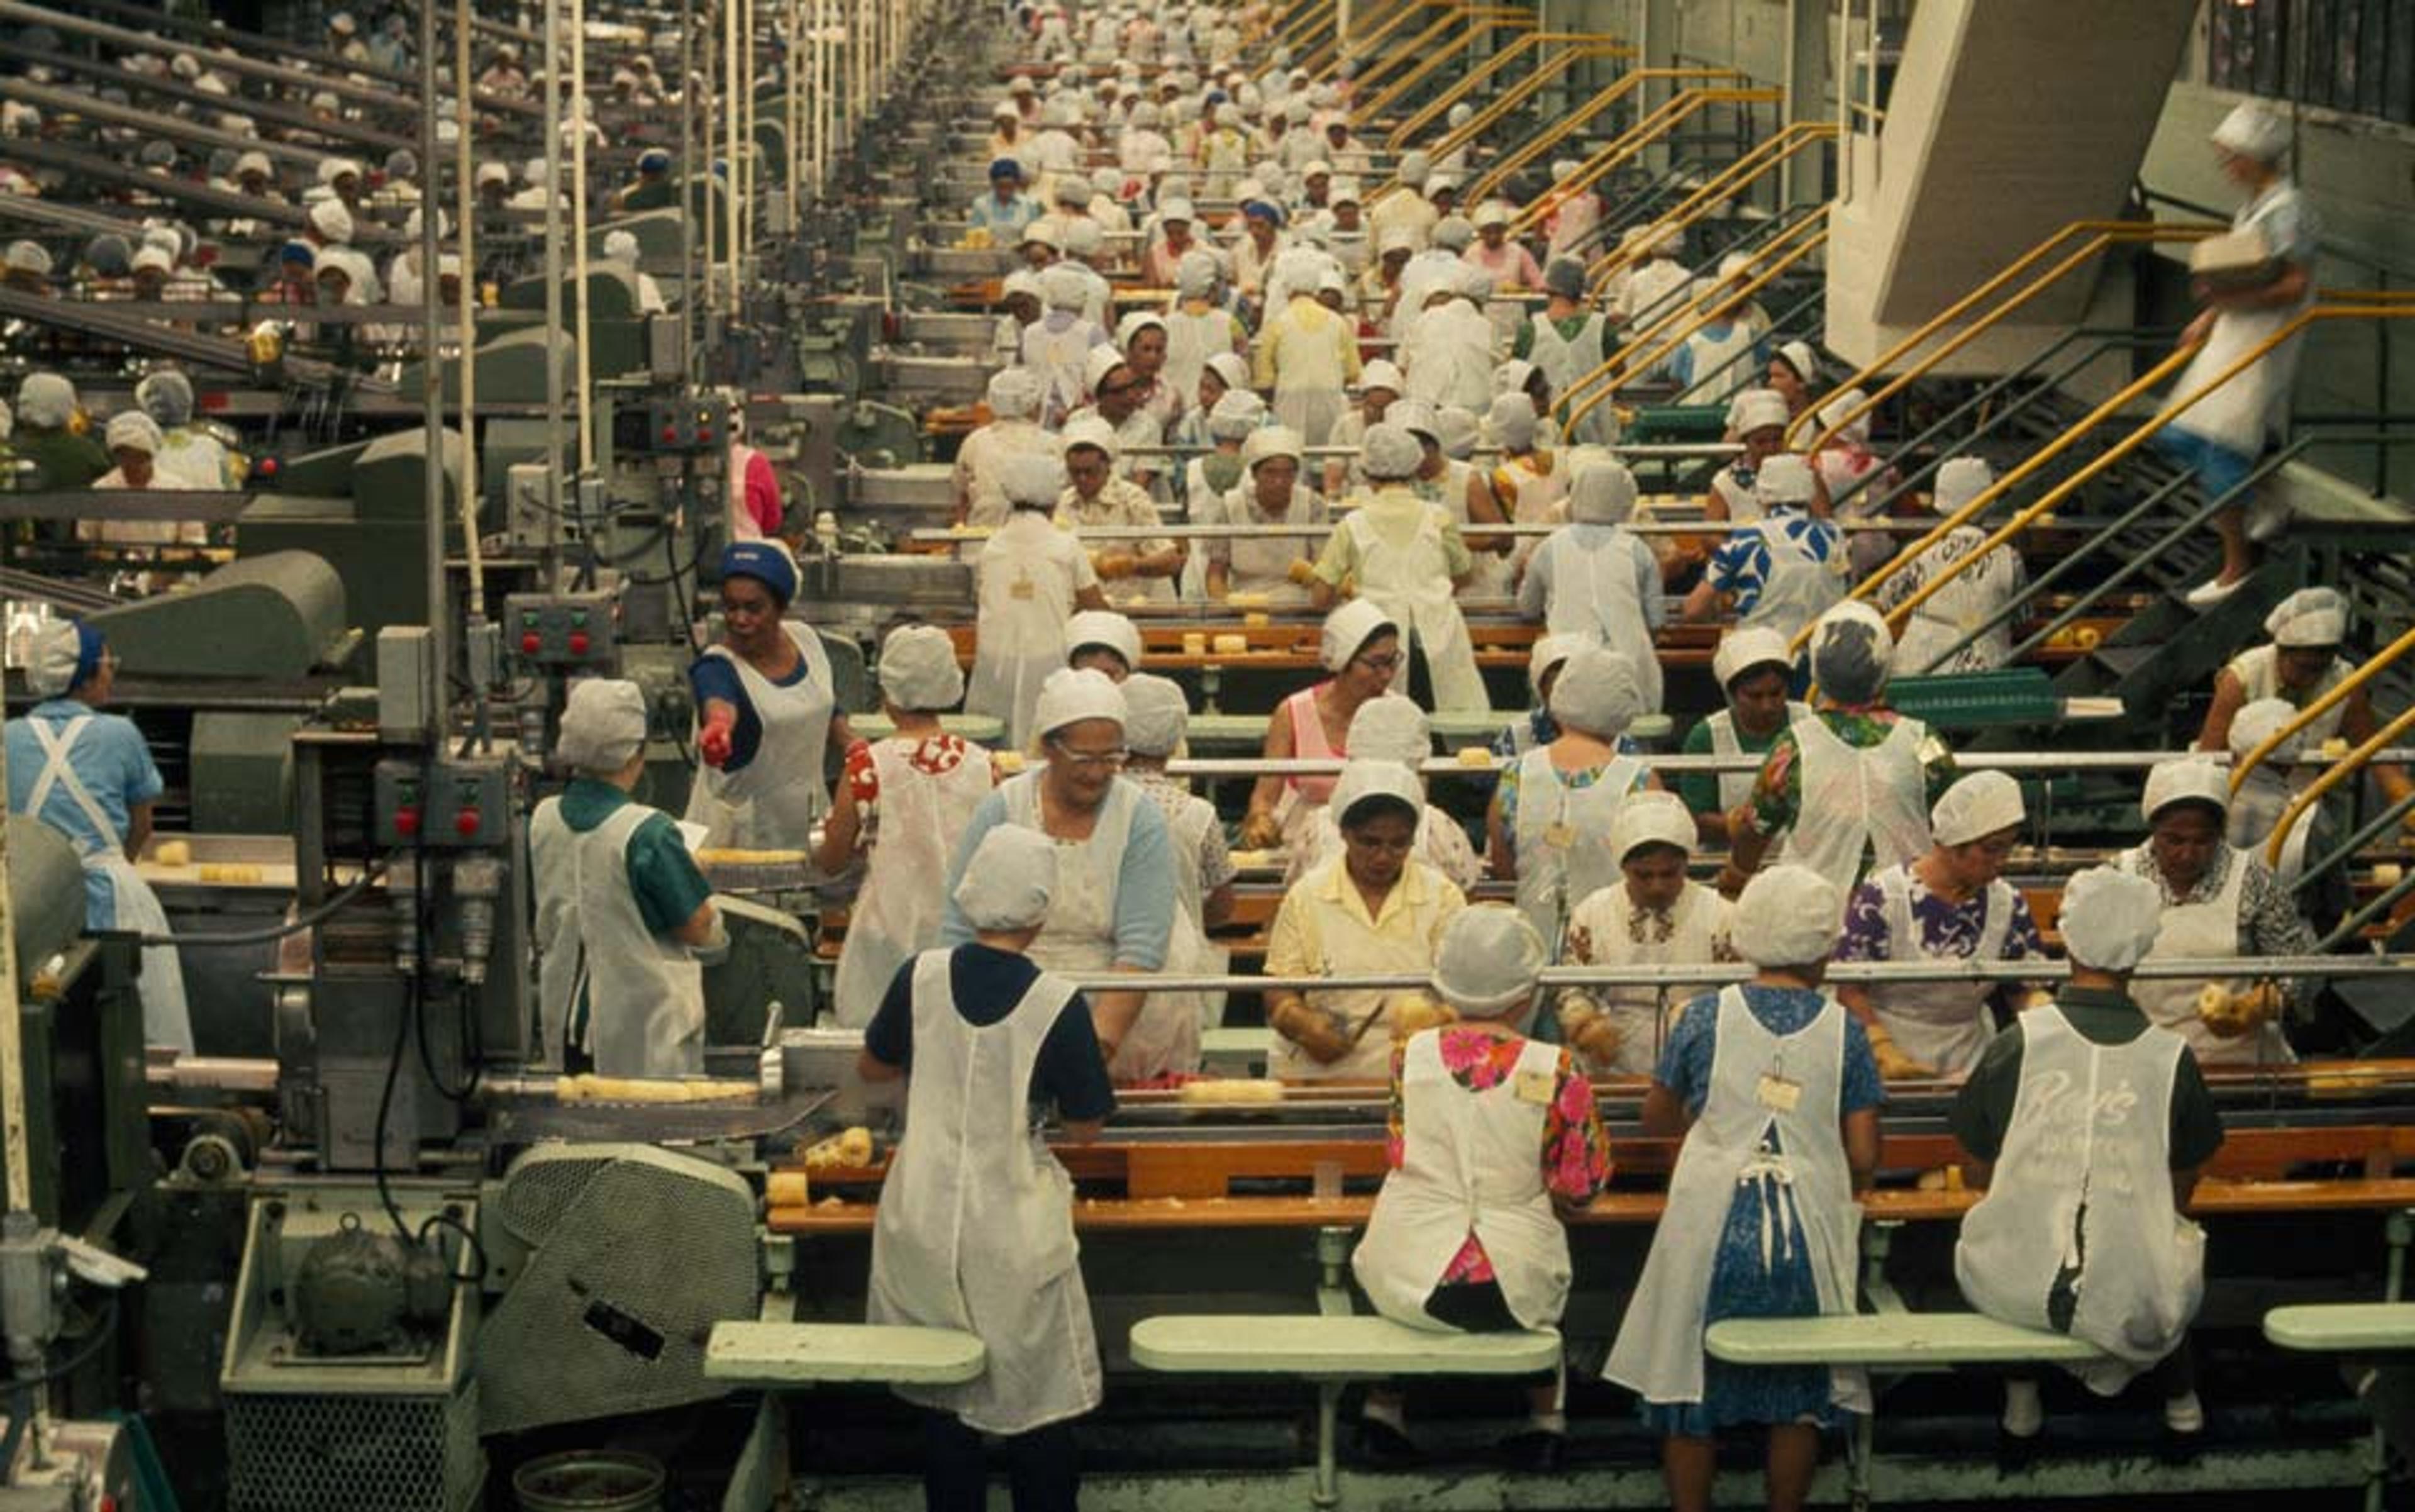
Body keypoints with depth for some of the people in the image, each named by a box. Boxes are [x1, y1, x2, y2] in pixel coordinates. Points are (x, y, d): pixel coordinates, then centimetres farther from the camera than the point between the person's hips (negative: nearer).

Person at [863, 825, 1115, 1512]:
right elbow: (1084, 1127, -6)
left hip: (923, 1222, 3)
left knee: (942, 1404, 16)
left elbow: (872, 1065, 12)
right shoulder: (1059, 1004, -15)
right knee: (1037, 1407, 11)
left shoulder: (921, 977, -5)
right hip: (1012, 1235, -3)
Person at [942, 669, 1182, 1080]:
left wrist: (1101, 1042, -23)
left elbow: (1141, 947, -9)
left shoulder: (1141, 822, -1)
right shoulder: (1000, 811, 3)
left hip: (1119, 1013, 1)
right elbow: (957, 933, 2)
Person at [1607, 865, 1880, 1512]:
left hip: (1710, 1236, 0)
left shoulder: (1707, 1016, -1)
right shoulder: (1843, 1028, -1)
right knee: (1801, 1395, 17)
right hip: (1810, 1241, 0)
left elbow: (1656, 1118, 11)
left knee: (1691, 1388, 15)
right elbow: (1864, 1156, -2)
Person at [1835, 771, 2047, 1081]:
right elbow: (1849, 989, -7)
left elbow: (2027, 991, 8)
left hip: (1969, 1067, 3)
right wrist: (1885, 1053, -18)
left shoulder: (2009, 906, 4)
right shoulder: (1881, 899, -9)